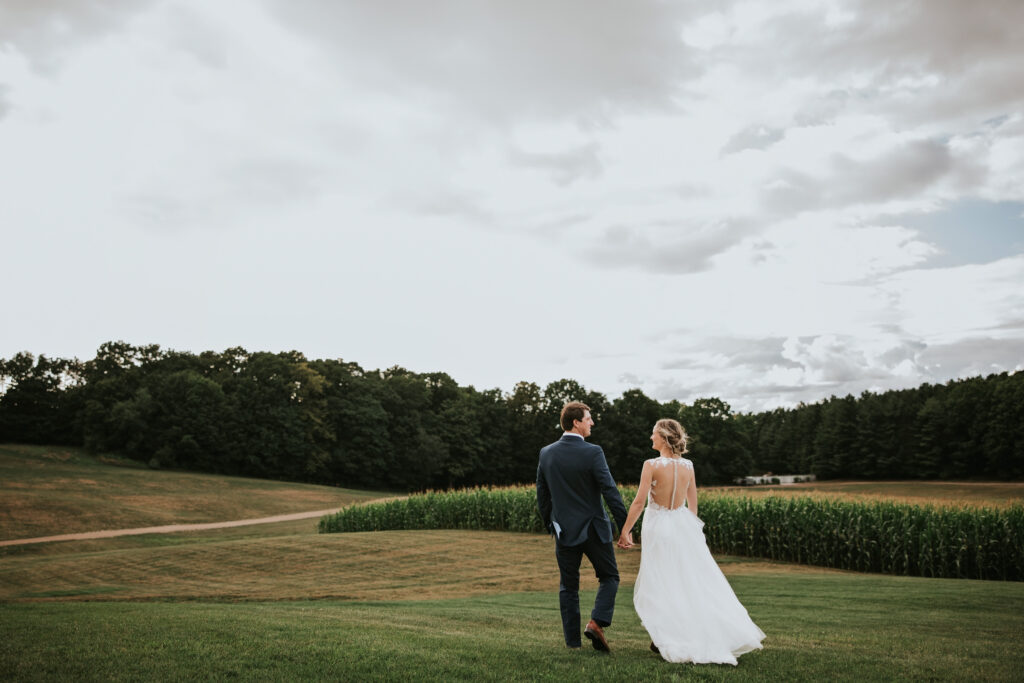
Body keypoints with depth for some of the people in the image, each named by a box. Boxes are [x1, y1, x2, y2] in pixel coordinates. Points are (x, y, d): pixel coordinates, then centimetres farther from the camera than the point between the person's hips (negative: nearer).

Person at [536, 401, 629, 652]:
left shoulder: (546, 453, 0)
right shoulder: (592, 452, -14)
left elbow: (542, 494, 7)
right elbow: (610, 491, -16)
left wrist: (549, 525, 18)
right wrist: (625, 526, -11)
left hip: (564, 530, 4)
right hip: (593, 528, -4)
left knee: (568, 586, 13)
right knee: (609, 577, 14)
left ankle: (572, 640, 14)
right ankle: (596, 622, -4)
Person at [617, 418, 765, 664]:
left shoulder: (652, 465, -14)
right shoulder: (688, 466, 2)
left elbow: (639, 501, -17)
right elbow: (693, 503, 10)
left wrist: (625, 531, -11)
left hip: (659, 528, -5)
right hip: (683, 525, 5)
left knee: (660, 585, 7)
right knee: (696, 582, 12)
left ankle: (664, 639, 12)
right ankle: (717, 635, 15)